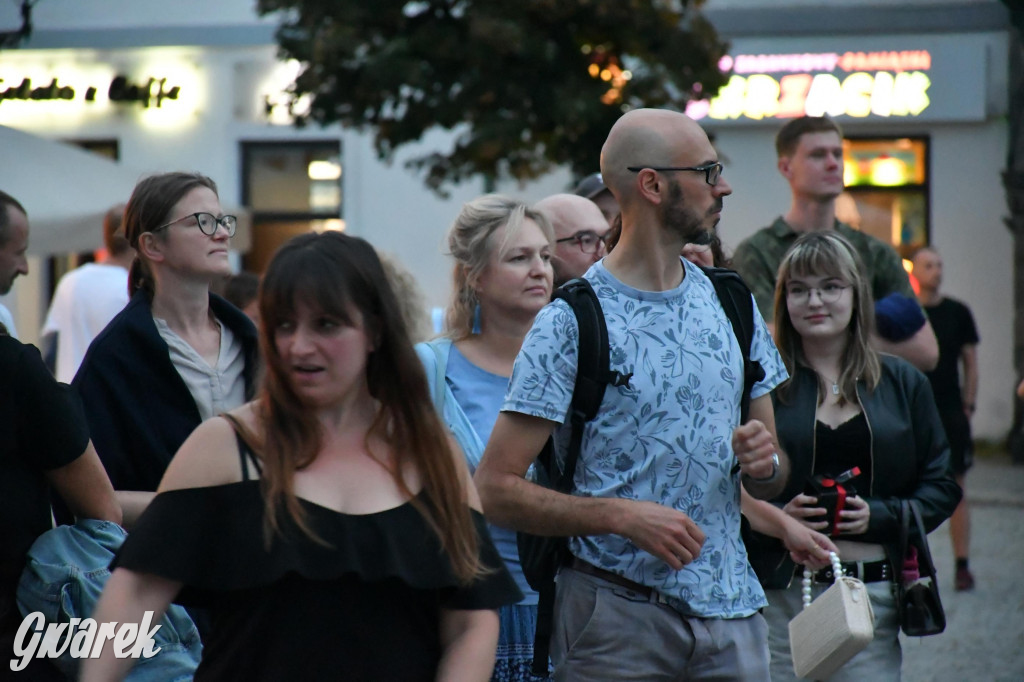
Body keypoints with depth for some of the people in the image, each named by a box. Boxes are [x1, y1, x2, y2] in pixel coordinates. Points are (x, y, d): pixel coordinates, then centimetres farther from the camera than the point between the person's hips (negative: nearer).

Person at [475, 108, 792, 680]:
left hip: (733, 609, 5)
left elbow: (773, 481, 17)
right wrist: (623, 516, -21)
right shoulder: (572, 321, -8)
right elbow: (497, 489, -12)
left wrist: (765, 461, -6)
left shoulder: (732, 305, 11)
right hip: (618, 616, -5)